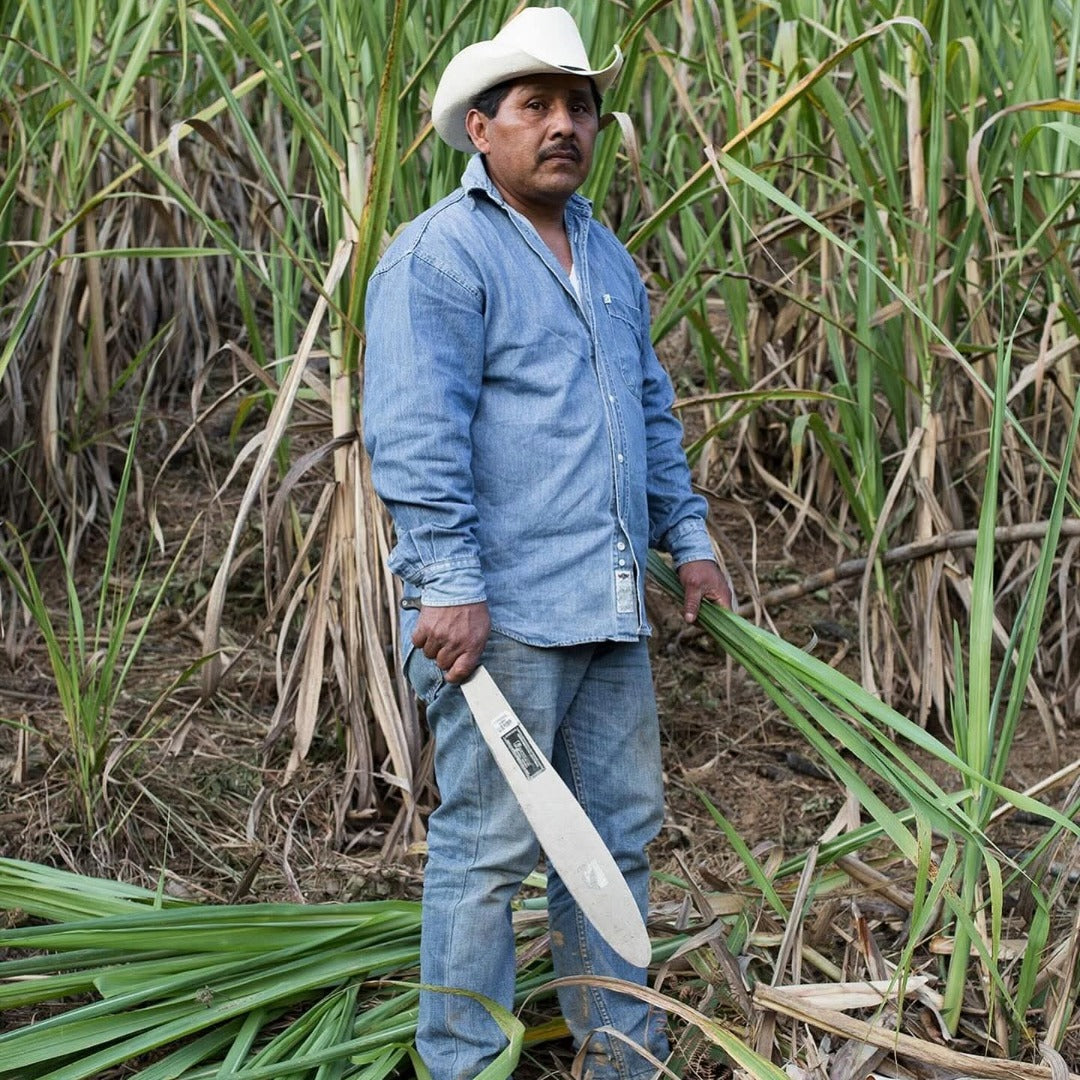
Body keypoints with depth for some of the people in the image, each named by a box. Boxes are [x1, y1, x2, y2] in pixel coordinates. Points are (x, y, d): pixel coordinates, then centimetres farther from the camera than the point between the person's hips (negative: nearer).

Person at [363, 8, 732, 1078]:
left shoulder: (606, 257, 18)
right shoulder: (439, 255, -9)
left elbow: (651, 412, 27)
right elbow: (414, 434, -18)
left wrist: (688, 537, 22)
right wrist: (448, 584, -23)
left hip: (609, 612, 9)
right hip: (501, 611, -8)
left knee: (619, 831, 14)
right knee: (486, 848, -1)